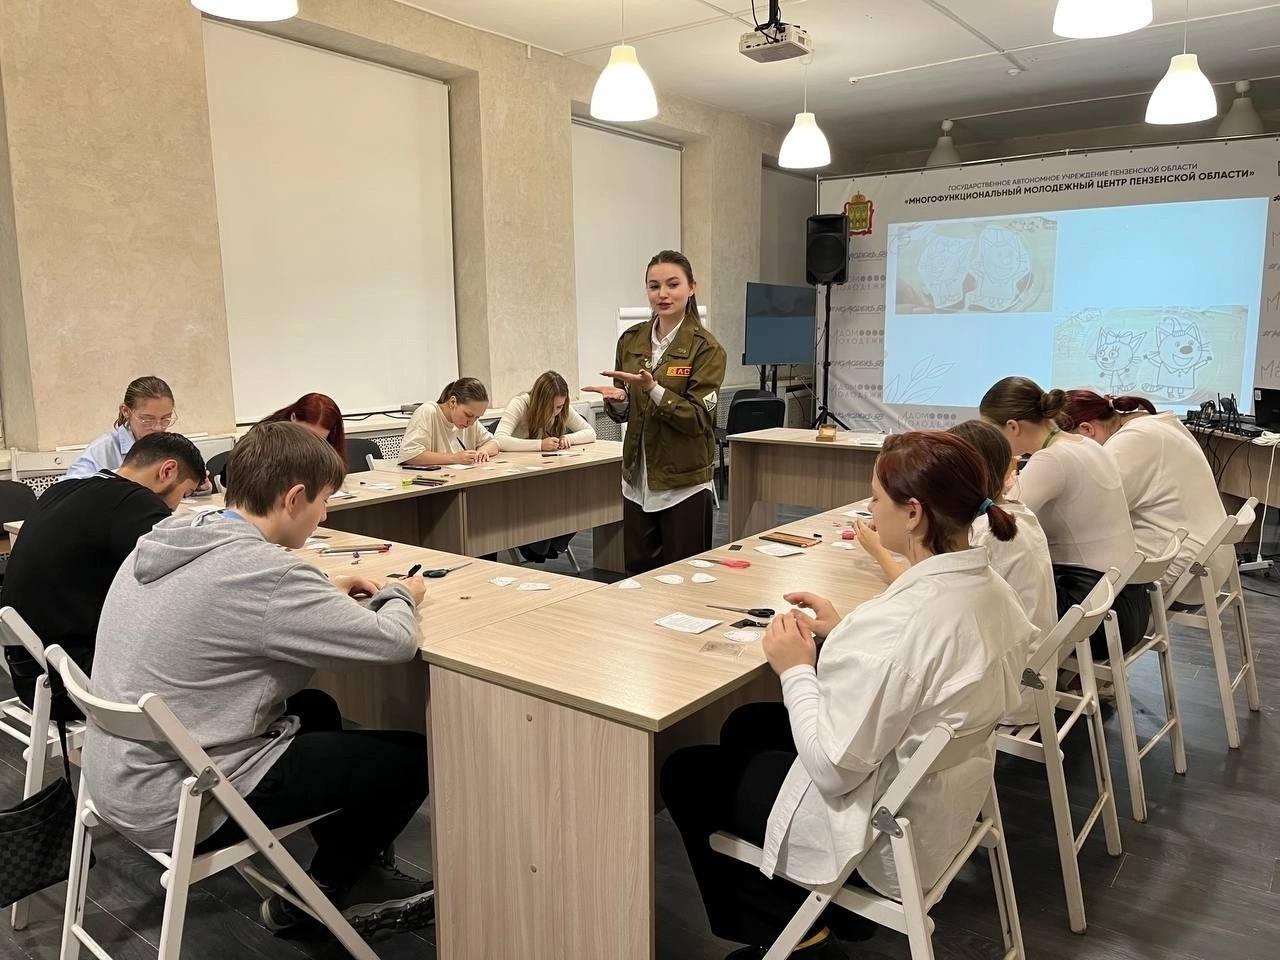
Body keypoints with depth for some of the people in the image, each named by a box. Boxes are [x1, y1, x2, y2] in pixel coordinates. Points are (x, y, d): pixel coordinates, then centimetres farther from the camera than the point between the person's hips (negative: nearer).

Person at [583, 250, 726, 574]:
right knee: (638, 573, 12)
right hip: (638, 480, 5)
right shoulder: (631, 340, 6)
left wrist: (653, 389, -27)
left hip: (684, 483, -5)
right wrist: (617, 399, -10)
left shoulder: (706, 348, -9)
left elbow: (698, 418, -15)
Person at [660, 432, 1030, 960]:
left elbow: (832, 768, -28)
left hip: (879, 832, -8)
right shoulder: (990, 586, -7)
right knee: (746, 725, 25)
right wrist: (843, 633, 1)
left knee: (683, 773, 11)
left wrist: (797, 669, -16)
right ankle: (824, 912, 32)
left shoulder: (900, 620, -35)